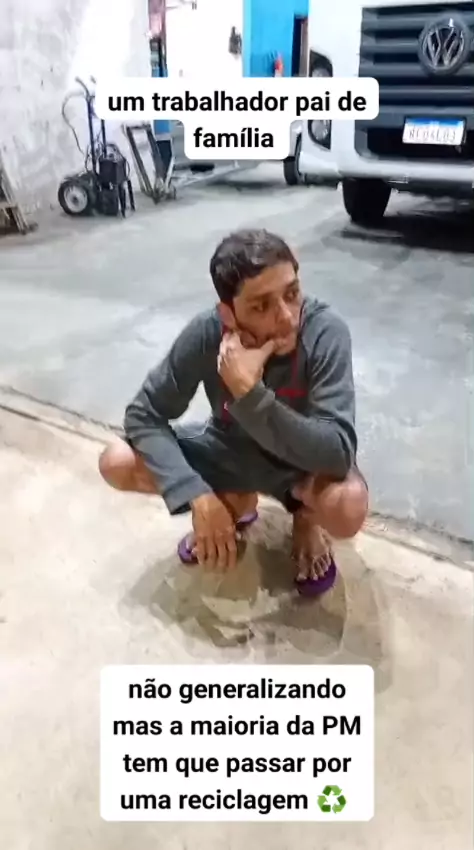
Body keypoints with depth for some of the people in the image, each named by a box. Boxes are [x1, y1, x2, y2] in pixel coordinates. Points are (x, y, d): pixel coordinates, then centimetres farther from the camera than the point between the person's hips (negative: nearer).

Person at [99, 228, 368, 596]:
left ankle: (307, 518, 3)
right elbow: (143, 416, -19)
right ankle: (236, 502, 9)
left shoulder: (326, 331, -31)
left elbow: (337, 453, -36)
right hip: (231, 449, 3)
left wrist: (249, 393, -45)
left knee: (348, 506, -36)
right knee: (117, 462, -14)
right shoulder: (206, 332, -25)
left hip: (303, 460, -3)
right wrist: (197, 495, -31)